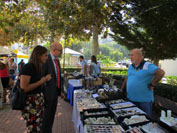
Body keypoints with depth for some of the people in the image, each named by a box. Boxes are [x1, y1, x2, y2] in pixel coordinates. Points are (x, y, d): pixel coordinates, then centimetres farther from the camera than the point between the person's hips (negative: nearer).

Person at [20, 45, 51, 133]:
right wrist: (41, 81, -16)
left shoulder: (38, 67, 9)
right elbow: (24, 88, -22)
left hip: (39, 101, 8)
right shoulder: (28, 67, -17)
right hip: (30, 103, -8)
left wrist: (45, 79, 6)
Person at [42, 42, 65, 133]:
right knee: (47, 116, 8)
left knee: (52, 115, 19)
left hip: (55, 92, 8)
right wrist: (42, 94, -15)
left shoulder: (57, 61, 10)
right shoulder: (46, 60, -17)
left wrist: (61, 91, 16)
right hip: (48, 93, -8)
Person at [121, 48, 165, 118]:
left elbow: (161, 73, -26)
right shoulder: (131, 66, 10)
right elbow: (127, 78, 18)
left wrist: (152, 85, -20)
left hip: (144, 100, -7)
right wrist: (122, 89, 14)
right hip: (130, 99, 7)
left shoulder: (147, 66, -14)